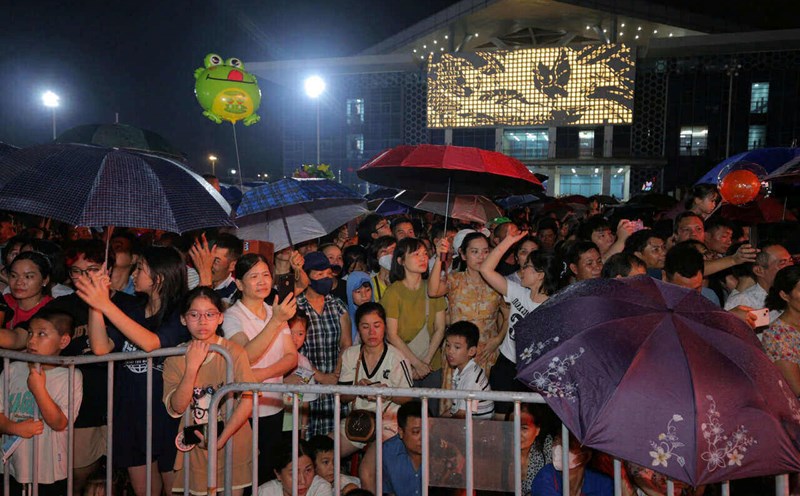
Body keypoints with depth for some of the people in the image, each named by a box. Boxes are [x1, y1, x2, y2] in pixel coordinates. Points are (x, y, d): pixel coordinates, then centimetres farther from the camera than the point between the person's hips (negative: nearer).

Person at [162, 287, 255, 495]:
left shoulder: (234, 352, -10)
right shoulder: (174, 358, -2)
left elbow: (247, 402, -15)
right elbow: (176, 409, -12)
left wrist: (221, 439, -19)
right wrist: (192, 367, -22)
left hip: (232, 445, -2)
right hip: (194, 448, 2)